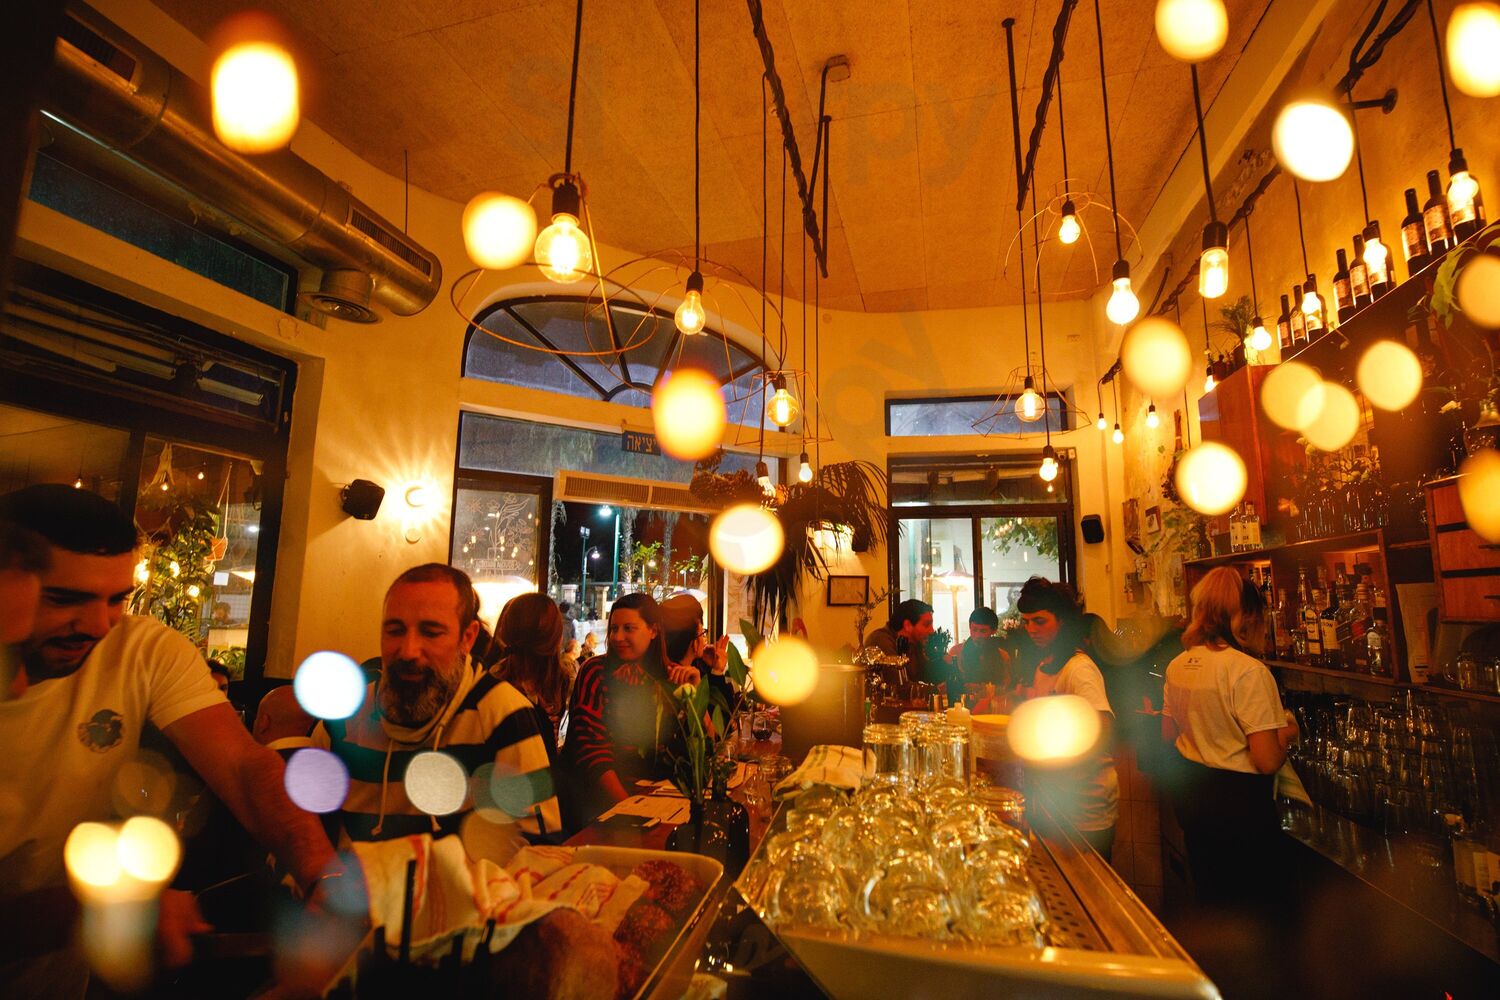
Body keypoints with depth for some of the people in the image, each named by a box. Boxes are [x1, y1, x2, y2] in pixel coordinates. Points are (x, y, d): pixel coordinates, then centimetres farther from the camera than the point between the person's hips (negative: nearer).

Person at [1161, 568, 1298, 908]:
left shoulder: (1177, 666, 0)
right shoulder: (1249, 671, -21)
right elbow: (1268, 761, -22)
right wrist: (1287, 733, -4)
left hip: (1189, 794, 7)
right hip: (1238, 800, -7)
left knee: (1209, 895, 24)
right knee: (1251, 902, 12)